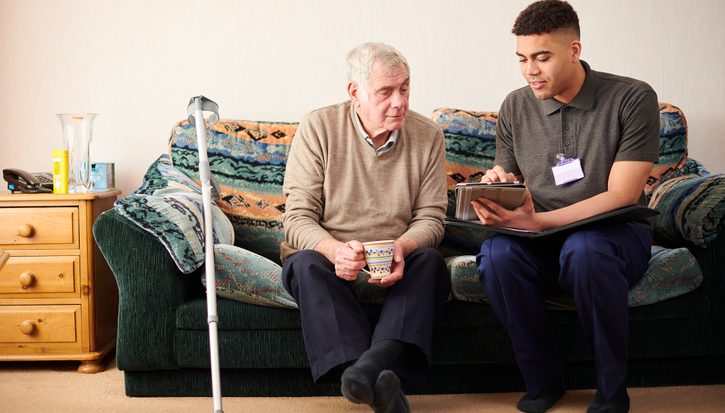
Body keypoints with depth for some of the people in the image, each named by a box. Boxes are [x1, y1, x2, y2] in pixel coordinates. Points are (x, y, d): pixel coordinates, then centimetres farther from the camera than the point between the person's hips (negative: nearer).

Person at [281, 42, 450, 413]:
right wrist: (335, 250, -31)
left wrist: (402, 247, -23)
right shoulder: (318, 128, -6)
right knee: (306, 264, -34)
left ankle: (378, 358, -49)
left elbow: (430, 216, 1)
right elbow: (297, 218, -9)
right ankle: (380, 381, -47)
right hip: (326, 255, -1)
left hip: (395, 265, 2)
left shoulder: (428, 136, 2)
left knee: (430, 261, -29)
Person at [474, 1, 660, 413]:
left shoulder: (633, 99, -8)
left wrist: (537, 221, -26)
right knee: (496, 253, -30)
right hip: (539, 241, 3)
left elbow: (622, 196, -14)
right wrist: (496, 183, -14)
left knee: (584, 249, -38)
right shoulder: (515, 108, 6)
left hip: (616, 235, -3)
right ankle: (544, 380, -10)